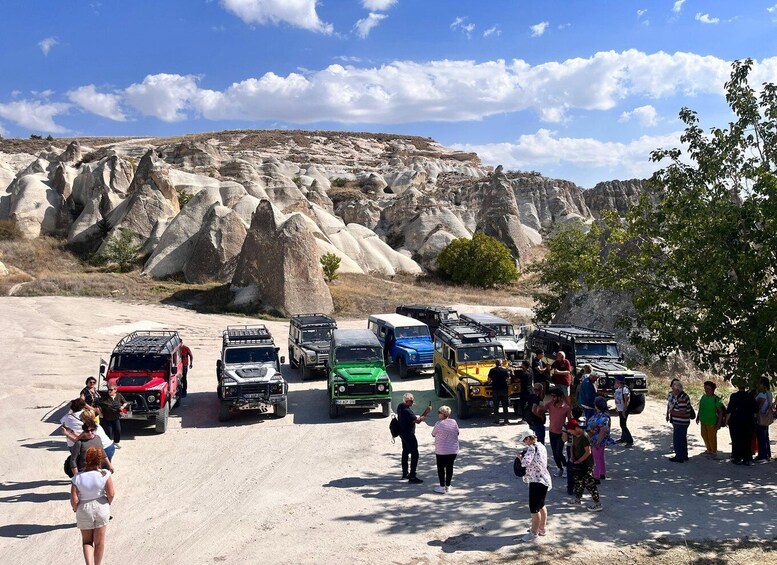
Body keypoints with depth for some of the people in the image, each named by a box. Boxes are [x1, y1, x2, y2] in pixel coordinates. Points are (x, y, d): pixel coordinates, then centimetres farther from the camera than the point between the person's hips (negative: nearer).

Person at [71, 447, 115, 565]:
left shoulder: (77, 478, -13)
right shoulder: (105, 474, -16)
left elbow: (74, 500, -14)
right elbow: (111, 494, -15)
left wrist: (76, 509, 6)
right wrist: (108, 503, 6)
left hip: (84, 511, 0)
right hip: (101, 508, 0)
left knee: (87, 541, 18)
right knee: (99, 542, 16)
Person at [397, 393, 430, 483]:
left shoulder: (400, 406, 1)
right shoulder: (407, 411, -29)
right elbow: (417, 421, -21)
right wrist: (425, 413, -14)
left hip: (403, 433, 10)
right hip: (409, 434, -10)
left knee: (405, 452, 20)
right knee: (414, 455, -6)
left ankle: (405, 473, 30)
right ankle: (412, 477, -6)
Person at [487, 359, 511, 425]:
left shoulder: (492, 370, -1)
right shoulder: (505, 370, 1)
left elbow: (489, 380, -2)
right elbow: (508, 380, 2)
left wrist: (490, 382, 19)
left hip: (495, 390, -1)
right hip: (504, 389, 1)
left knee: (496, 406, 8)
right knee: (505, 405, 9)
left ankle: (496, 420, 8)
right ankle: (506, 419, 8)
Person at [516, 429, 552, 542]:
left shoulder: (532, 448, -18)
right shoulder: (541, 446, 10)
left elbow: (525, 463, -28)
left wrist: (520, 456, -9)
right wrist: (524, 455, 9)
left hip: (536, 481, -10)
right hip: (544, 480, 10)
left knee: (534, 509, 0)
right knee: (541, 506, 22)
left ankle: (534, 533, 9)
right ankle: (541, 529, 34)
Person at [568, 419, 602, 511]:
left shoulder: (584, 437, -25)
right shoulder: (574, 435, 1)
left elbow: (588, 452, -24)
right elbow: (573, 445, 16)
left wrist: (578, 461, -18)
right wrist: (572, 457, 3)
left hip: (586, 464, -9)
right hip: (578, 463, 9)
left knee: (589, 483, -5)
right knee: (578, 481, 20)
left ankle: (598, 504, 2)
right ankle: (578, 499, 37)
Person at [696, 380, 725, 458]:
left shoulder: (716, 399, -15)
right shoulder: (703, 397, 4)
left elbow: (720, 411, -13)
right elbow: (700, 408, 16)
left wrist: (719, 423, -15)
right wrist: (698, 417, 18)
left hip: (712, 422, -7)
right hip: (703, 421, 7)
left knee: (712, 437, 3)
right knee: (704, 436, 17)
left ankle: (714, 452, 20)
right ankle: (709, 450, 35)